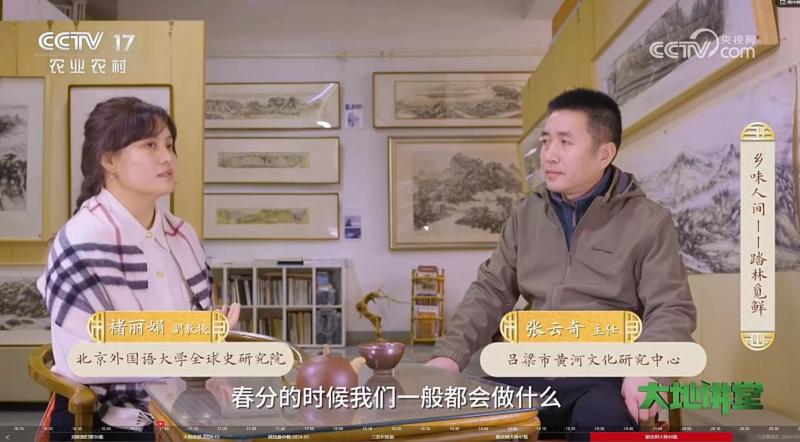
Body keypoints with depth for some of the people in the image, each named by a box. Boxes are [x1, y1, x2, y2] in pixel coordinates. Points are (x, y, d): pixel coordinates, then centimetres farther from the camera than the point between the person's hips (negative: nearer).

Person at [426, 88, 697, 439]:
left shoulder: (648, 222, 2)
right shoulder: (525, 215, 15)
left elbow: (672, 310, -4)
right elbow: (491, 291, 16)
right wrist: (450, 353, 0)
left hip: (606, 374, -3)